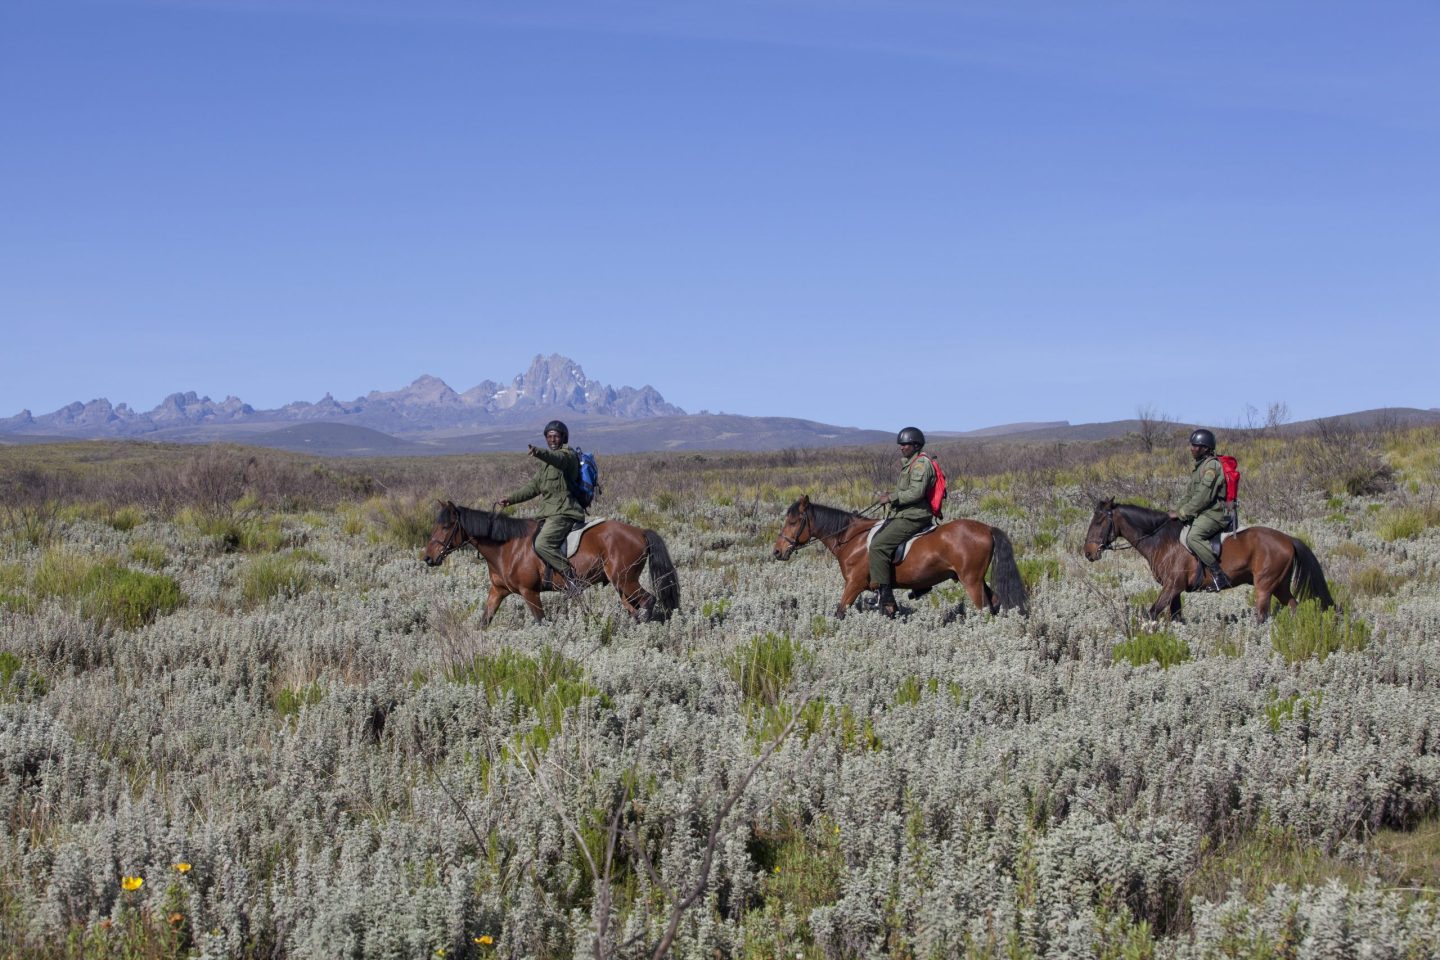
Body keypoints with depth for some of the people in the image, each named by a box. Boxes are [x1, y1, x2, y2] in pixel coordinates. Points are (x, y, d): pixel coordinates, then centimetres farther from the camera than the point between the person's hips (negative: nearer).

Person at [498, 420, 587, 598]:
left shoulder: (568, 455, -5)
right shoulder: (547, 464, 24)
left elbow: (558, 458, -31)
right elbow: (534, 487, 28)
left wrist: (539, 452, -51)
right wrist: (511, 499, 18)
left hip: (563, 513, -10)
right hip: (547, 515, 10)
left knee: (541, 544, -28)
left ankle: (572, 577, -25)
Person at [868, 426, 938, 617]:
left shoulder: (921, 464, -13)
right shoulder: (910, 464, 20)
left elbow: (916, 493, -23)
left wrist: (891, 498, -19)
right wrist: (888, 497, 11)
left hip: (913, 518, -11)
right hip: (903, 515, 11)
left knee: (878, 545, -22)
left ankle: (886, 598, -24)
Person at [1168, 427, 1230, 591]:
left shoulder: (1211, 466, -16)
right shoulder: (1198, 466, 16)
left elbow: (1202, 498, -21)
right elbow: (1190, 494, 21)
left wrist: (1181, 514, -16)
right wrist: (1178, 510, 6)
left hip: (1214, 514, -11)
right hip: (1201, 513, 11)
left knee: (1193, 537, -31)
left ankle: (1219, 575, -29)